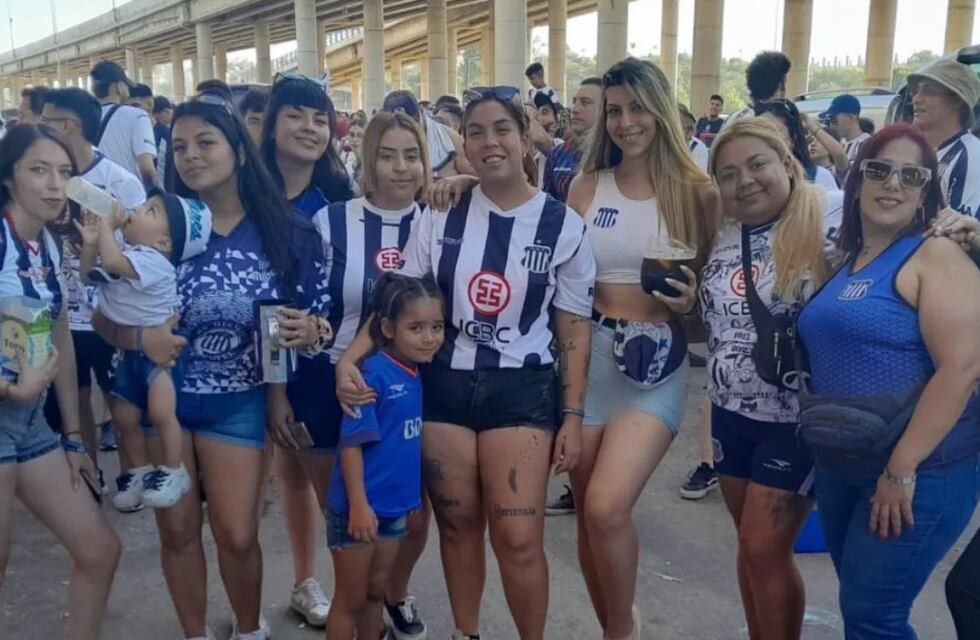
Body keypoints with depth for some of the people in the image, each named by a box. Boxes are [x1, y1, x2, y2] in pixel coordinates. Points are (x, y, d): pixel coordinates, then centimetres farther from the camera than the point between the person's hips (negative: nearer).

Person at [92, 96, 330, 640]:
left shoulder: (287, 233, -7)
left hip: (237, 401, 0)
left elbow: (315, 317, 0)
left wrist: (307, 331, -22)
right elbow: (101, 313, -5)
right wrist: (138, 338, -25)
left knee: (236, 534, 5)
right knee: (178, 529, 12)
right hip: (158, 392, 1)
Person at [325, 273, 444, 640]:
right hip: (359, 507, -6)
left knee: (375, 594, 21)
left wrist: (413, 498, 12)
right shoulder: (373, 375, -21)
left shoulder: (419, 375, 1)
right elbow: (352, 443, -21)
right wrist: (359, 504, -23)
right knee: (350, 600, 10)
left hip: (396, 507, 7)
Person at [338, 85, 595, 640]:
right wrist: (349, 357, -13)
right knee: (458, 526, 12)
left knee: (518, 537, -4)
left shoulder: (563, 226, -2)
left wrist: (573, 416, -3)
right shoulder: (442, 216, 2)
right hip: (444, 386, 2)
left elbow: (574, 331, 1)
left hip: (522, 390, -2)